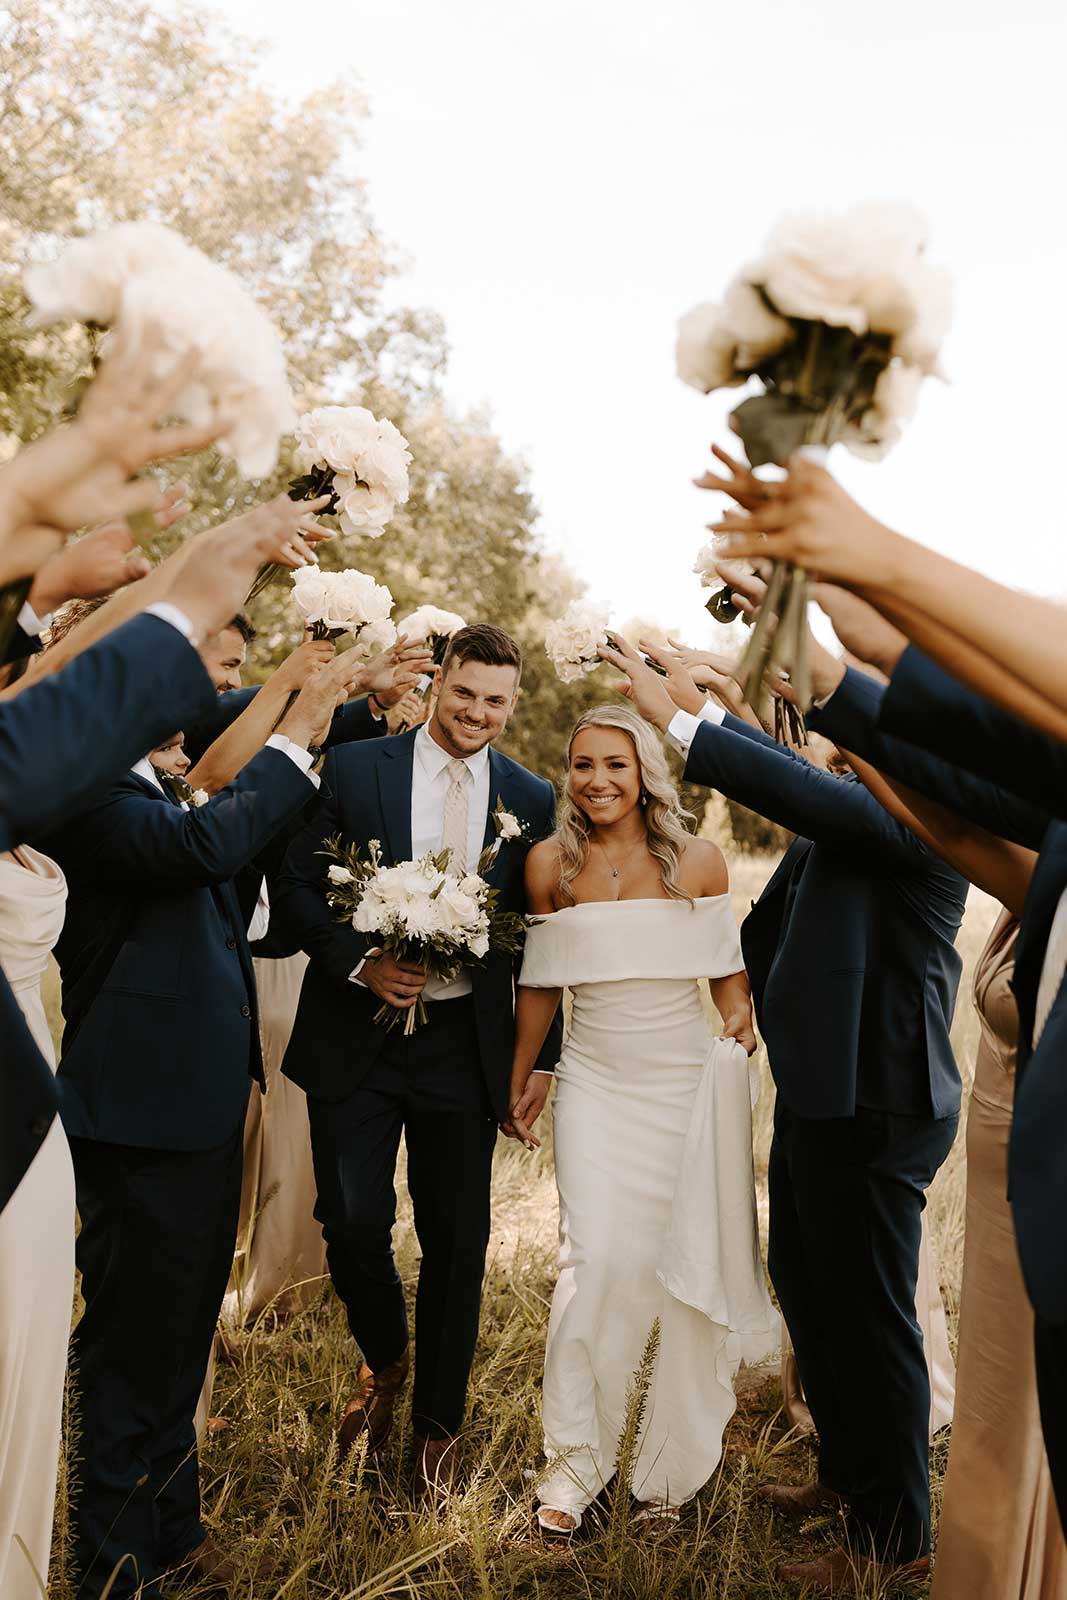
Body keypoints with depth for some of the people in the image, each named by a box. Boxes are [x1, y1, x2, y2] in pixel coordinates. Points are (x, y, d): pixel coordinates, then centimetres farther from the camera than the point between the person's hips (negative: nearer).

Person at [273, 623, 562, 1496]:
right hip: (357, 1037, -1)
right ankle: (384, 1362, 36)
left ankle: (439, 1419, 31)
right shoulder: (353, 767, -2)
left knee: (457, 1242, 9)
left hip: (466, 1044, 1)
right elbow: (298, 882, 0)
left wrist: (542, 1056, 3)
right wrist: (359, 961, -15)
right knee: (352, 1226, 2)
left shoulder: (532, 799, 3)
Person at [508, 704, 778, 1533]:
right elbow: (542, 982, 9)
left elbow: (727, 966, 6)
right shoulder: (550, 863, 0)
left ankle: (678, 1455, 28)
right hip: (597, 1083, 0)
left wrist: (741, 1025, -11)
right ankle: (577, 1456, 8)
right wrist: (521, 1079, 15)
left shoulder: (698, 859, -2)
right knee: (598, 1256, -10)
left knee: (690, 1261, 7)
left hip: (690, 1082, 0)